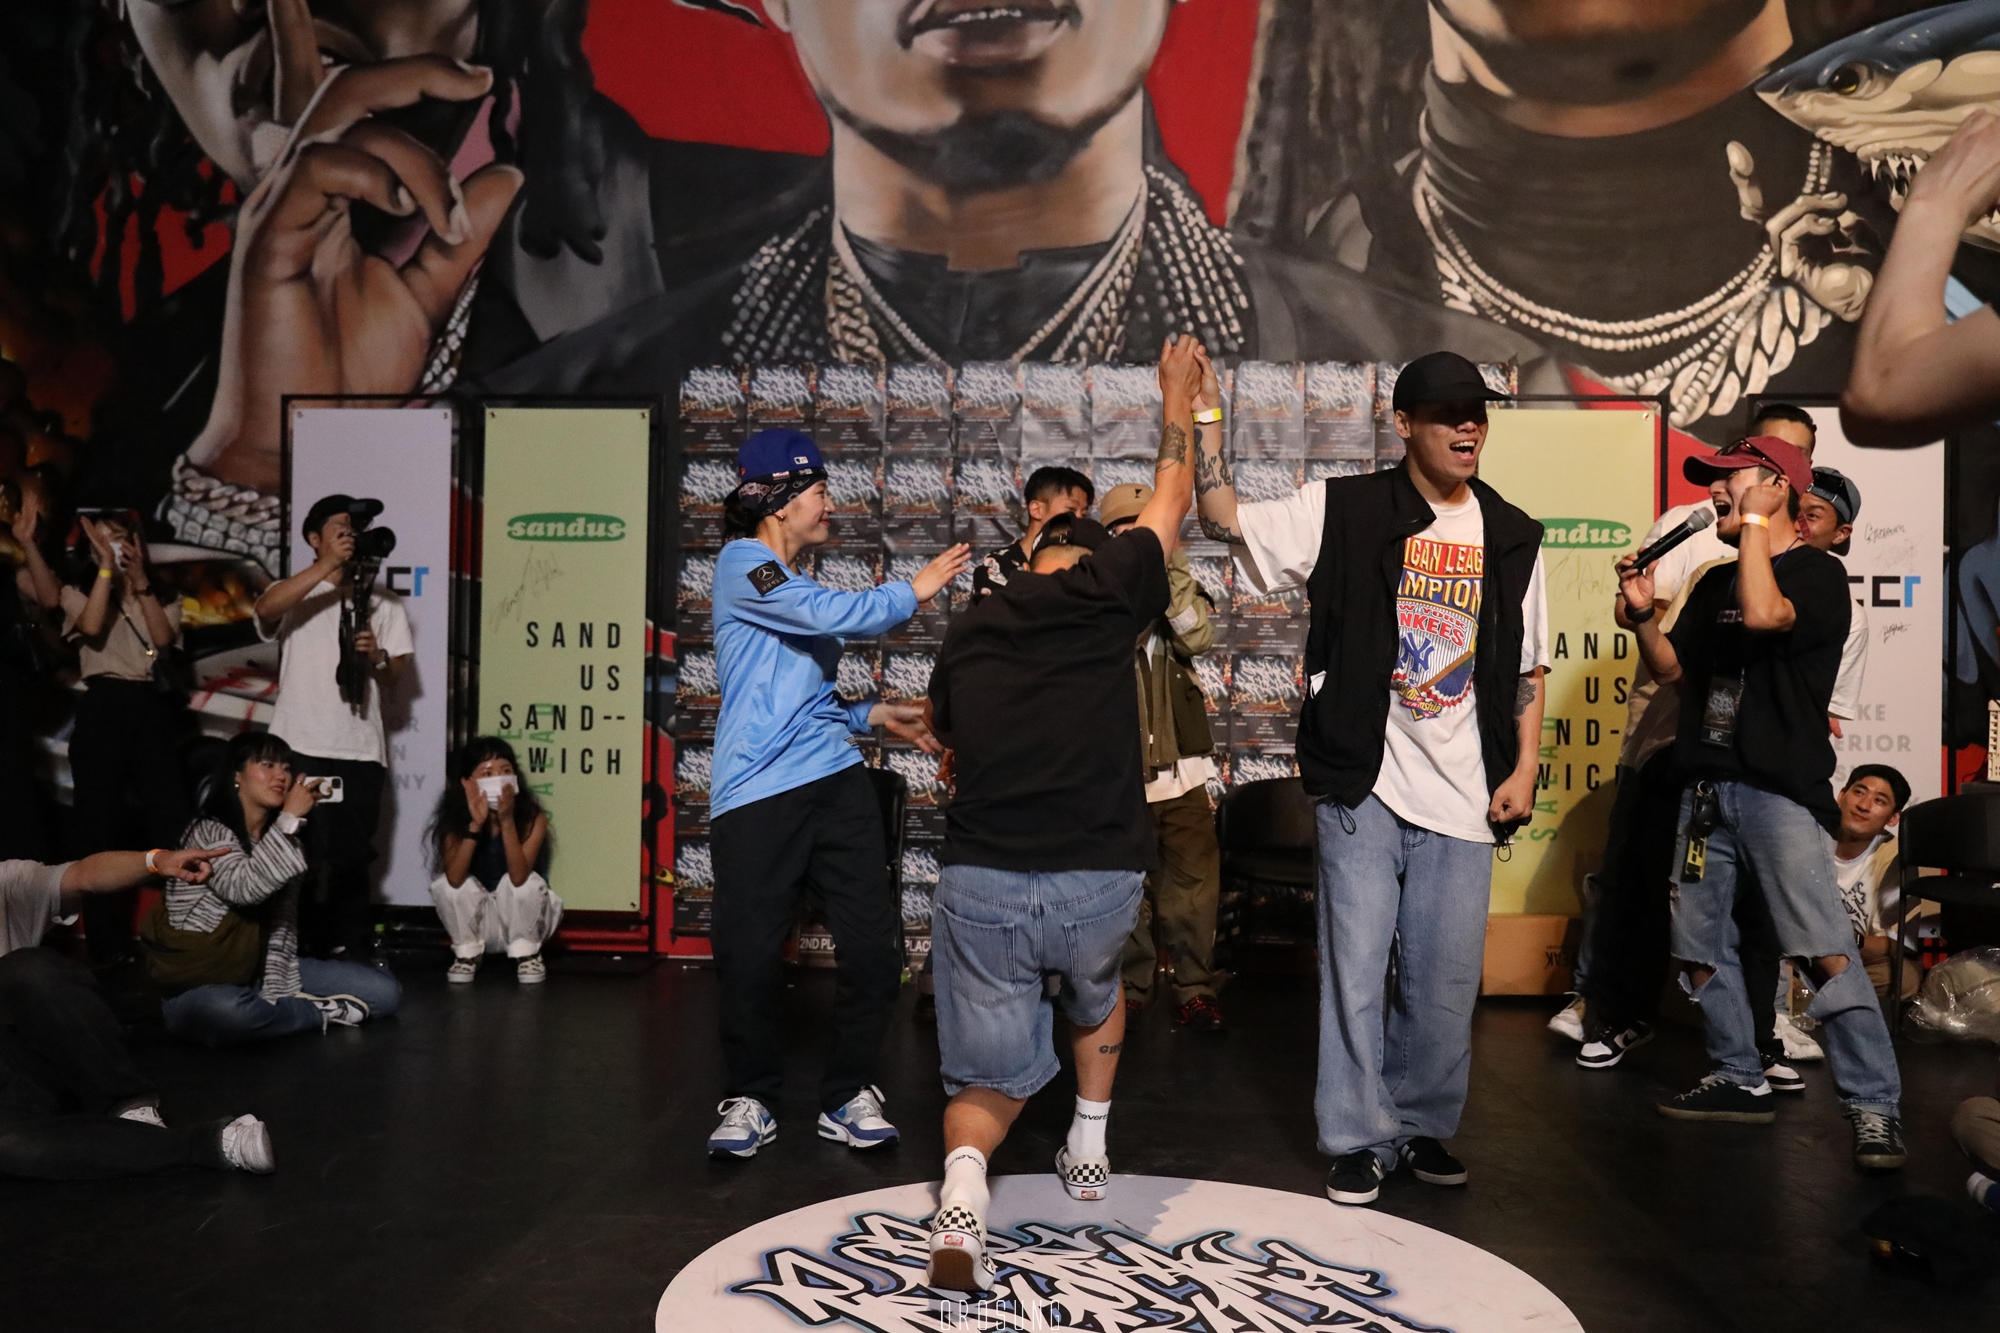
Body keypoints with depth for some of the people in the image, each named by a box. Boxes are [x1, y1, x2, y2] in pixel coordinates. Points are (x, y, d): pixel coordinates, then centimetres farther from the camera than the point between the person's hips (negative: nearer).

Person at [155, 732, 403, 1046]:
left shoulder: (280, 840, 9)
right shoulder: (209, 831, -13)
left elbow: (283, 923, 0)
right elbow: (245, 888, -32)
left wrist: (276, 991, -13)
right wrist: (291, 818, -28)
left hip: (259, 970, 5)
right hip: (198, 981, -5)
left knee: (384, 991, -7)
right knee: (224, 1012, -43)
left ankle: (268, 1008, -8)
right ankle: (323, 1012, -17)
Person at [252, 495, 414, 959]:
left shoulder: (384, 603, 16)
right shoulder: (296, 594, 7)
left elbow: (400, 669, 11)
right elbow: (265, 609, -17)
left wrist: (378, 657, -12)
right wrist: (326, 567, -24)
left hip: (360, 750, 2)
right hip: (300, 746, -2)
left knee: (350, 859, 5)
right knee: (299, 857, -1)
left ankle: (347, 952, 13)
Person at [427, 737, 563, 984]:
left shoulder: (533, 818, -20)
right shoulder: (455, 822, -14)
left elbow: (518, 877, -33)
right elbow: (454, 879, -30)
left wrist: (506, 820, -40)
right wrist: (476, 824, -38)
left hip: (521, 918, -2)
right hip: (477, 923, 2)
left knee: (529, 882, -32)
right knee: (443, 884, -24)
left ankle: (526, 953, -5)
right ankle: (467, 953, 0)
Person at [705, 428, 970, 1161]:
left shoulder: (798, 588, 23)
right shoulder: (743, 565, -4)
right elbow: (841, 616, -16)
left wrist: (875, 714, 18)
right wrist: (915, 587, -2)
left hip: (835, 781, 8)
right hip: (755, 794, -7)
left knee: (872, 947, -1)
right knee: (751, 958, -3)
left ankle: (848, 1096, 16)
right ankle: (750, 1098, 20)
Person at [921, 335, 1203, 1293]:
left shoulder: (967, 634, 11)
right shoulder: (1111, 592, 2)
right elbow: (1169, 499, 20)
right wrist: (1180, 400, 36)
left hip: (979, 884, 1)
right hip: (1100, 884, 0)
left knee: (993, 1077, 16)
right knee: (1096, 992, 35)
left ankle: (962, 1184, -11)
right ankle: (1089, 1150, 40)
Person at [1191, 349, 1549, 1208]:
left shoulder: (1511, 537, 8)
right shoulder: (1345, 512, -1)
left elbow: (1527, 668, 12)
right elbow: (1227, 521, -7)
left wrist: (1523, 770, 4)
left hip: (1461, 793, 3)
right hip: (1363, 781, -3)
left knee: (1447, 977, 9)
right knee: (1357, 969, 2)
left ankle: (1423, 1125, 28)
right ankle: (1360, 1138, 17)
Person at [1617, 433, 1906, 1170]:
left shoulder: (1819, 573, -3)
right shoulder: (1715, 583, 18)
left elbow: (1764, 614, -24)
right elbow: (1671, 666, 17)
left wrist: (1752, 522, -12)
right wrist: (1643, 614, -2)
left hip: (1780, 789, -7)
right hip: (1707, 785, 7)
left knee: (1826, 952, -13)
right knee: (1699, 943, 9)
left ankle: (1875, 1107, -7)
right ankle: (1741, 1079, 22)